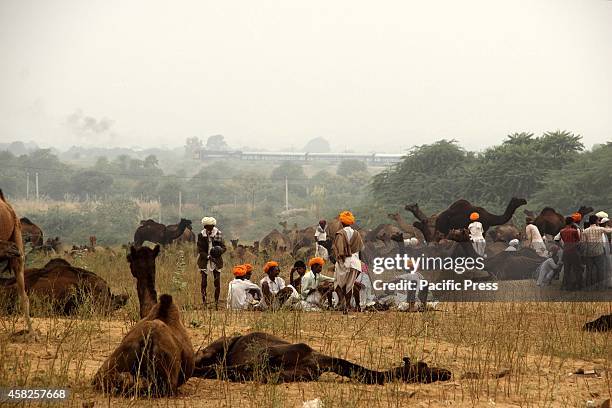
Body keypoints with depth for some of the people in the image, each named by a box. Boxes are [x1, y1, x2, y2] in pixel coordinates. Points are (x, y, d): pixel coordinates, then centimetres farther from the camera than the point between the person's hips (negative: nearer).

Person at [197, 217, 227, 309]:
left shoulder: (218, 234, 0)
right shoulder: (201, 235, -2)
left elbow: (224, 248, 2)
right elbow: (200, 250, -3)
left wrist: (219, 250, -20)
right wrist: (208, 256, -17)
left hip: (216, 261, 0)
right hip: (205, 261, 0)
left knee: (217, 282, -3)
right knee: (204, 283, -2)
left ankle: (216, 303, 6)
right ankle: (204, 303, 6)